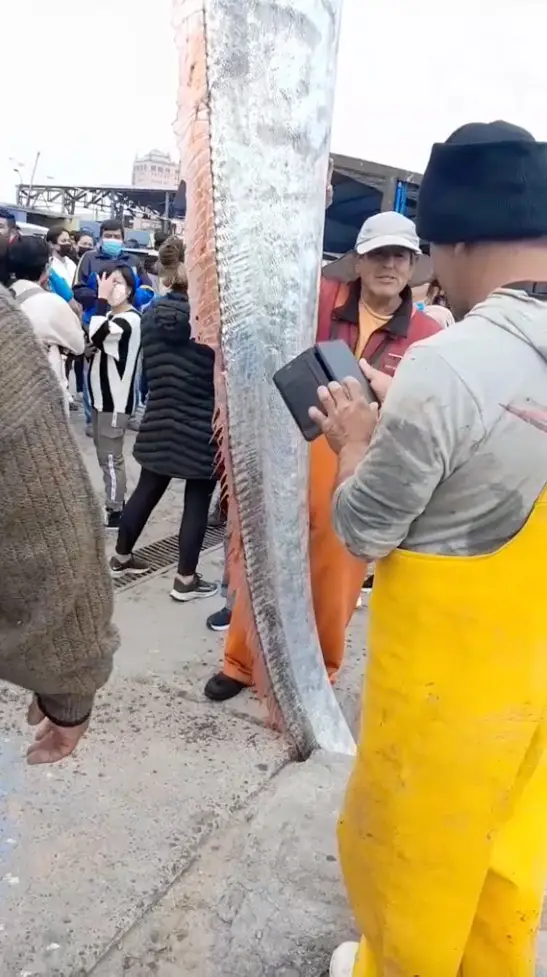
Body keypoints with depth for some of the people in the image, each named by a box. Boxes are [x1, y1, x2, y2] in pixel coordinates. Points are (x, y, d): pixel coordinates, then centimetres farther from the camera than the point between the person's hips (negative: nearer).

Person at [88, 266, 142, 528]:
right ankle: (114, 503, 28)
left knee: (111, 458, -2)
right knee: (104, 456, 16)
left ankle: (115, 512, 8)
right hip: (101, 395, 9)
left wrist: (101, 298, -24)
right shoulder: (110, 315, 12)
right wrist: (92, 351, 3)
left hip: (115, 399, -9)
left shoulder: (130, 319, -16)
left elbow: (96, 335, -31)